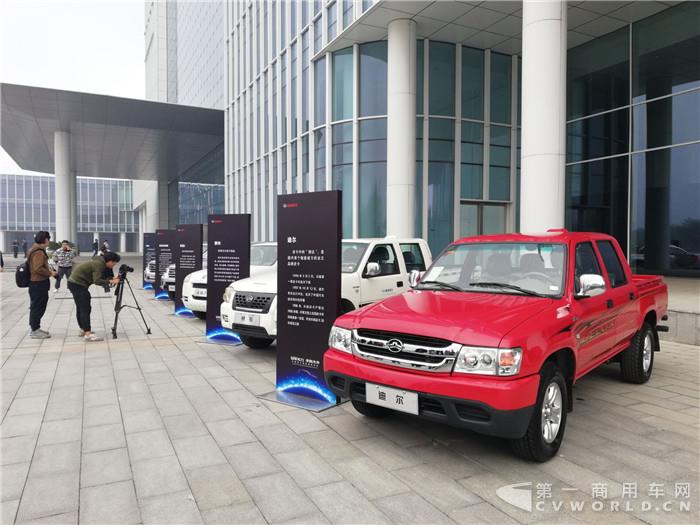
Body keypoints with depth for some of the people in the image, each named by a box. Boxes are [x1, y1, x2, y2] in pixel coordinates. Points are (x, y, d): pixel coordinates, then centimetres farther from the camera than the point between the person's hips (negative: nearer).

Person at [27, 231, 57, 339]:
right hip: (38, 284, -11)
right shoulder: (39, 252, -19)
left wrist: (48, 270, 15)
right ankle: (35, 331, 3)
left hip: (36, 283, 11)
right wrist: (50, 273, -16)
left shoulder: (37, 250, 14)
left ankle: (35, 328, 27)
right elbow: (38, 268, -27)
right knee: (38, 307, -3)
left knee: (36, 307, 18)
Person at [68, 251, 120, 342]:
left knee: (81, 308, 18)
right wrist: (110, 281, -23)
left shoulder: (99, 262, 11)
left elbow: (101, 278, 13)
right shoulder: (98, 264, -19)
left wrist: (112, 279, 1)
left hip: (74, 282, 11)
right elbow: (97, 281, -26)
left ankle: (83, 329, 29)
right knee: (85, 308, -12)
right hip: (78, 284, -11)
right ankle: (88, 334, -15)